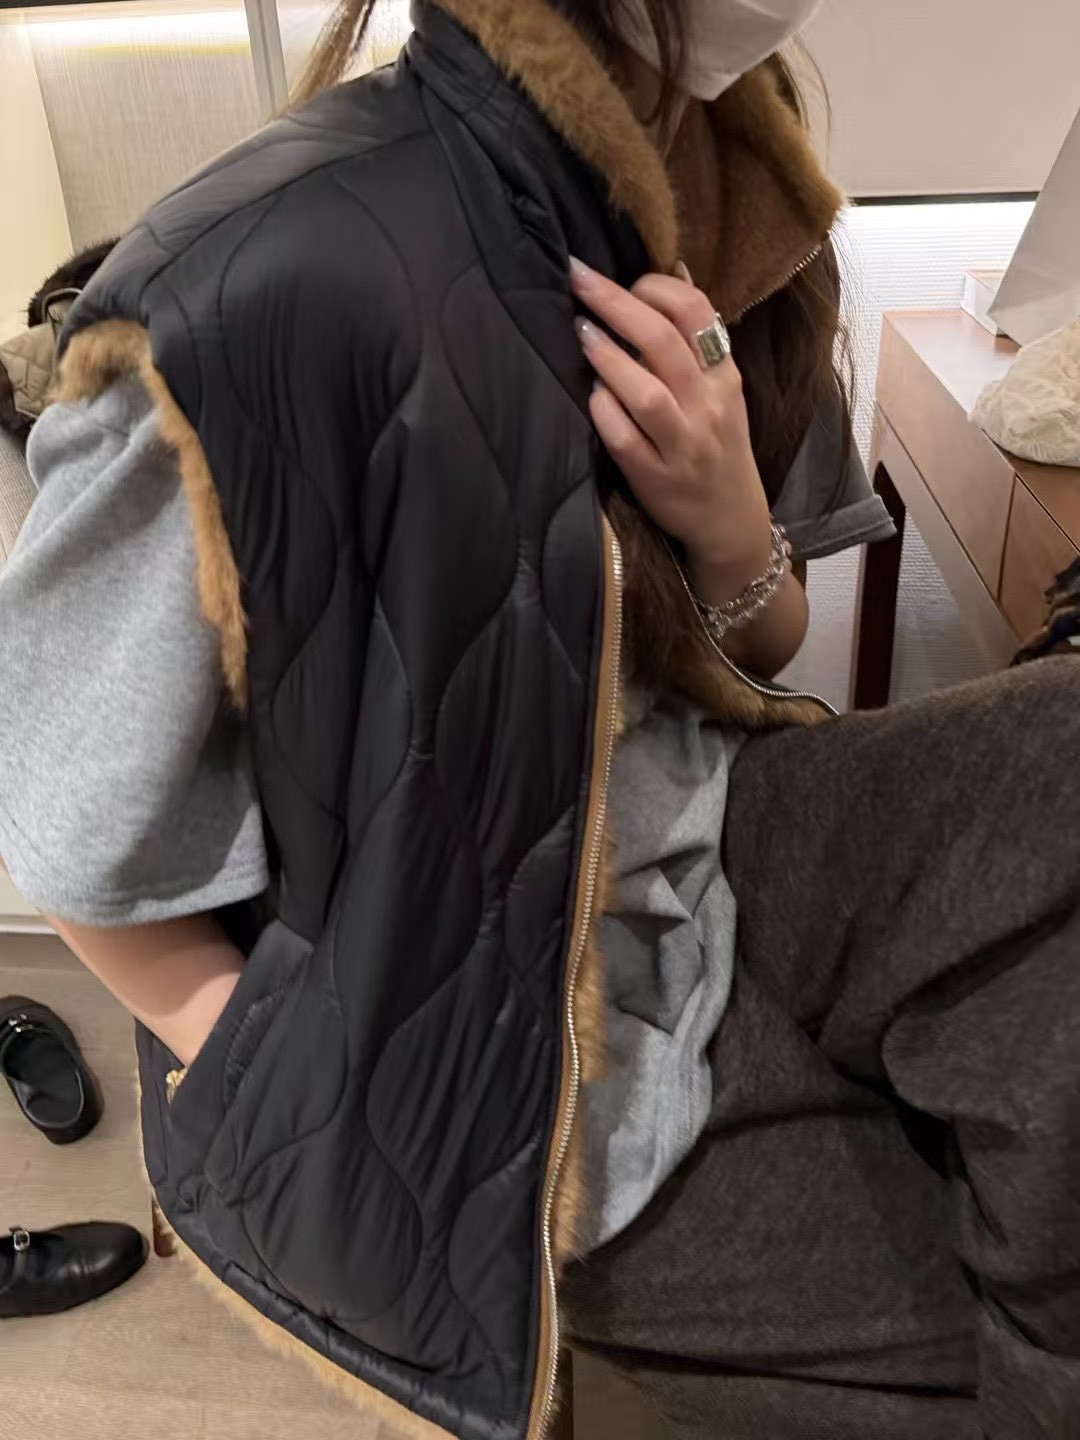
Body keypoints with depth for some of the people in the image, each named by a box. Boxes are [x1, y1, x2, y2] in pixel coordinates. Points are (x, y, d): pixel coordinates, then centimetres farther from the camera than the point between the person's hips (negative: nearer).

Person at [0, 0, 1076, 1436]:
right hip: (500, 1024, -6)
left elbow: (761, 665, 7)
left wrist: (732, 531, -15)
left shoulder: (710, 205, -2)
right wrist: (307, 1133, -8)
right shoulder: (278, 287, -26)